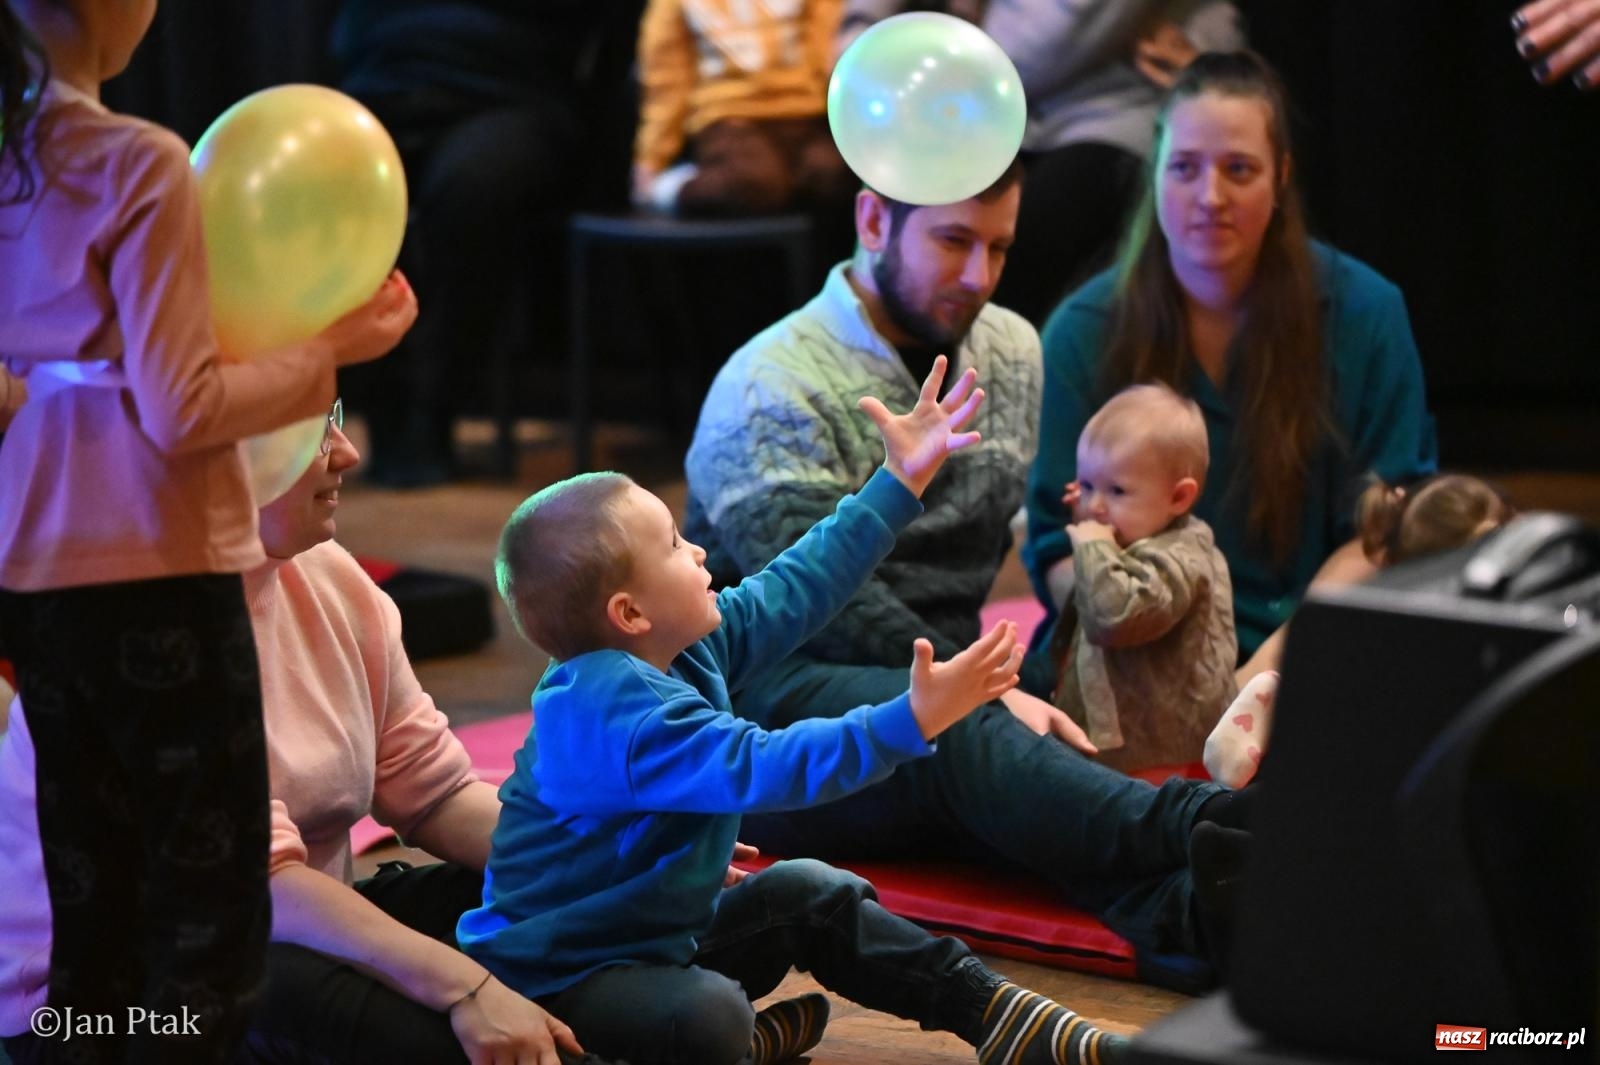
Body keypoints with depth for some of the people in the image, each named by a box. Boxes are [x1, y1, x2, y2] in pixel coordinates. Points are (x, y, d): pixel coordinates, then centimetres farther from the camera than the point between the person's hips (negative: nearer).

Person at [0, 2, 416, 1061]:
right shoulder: (139, 165, -17)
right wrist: (330, 350, -7)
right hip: (155, 567, -7)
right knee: (209, 906, 3)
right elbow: (182, 410, -17)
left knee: (93, 897, 16)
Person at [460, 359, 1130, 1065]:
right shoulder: (621, 711, -30)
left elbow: (798, 587, 9)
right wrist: (911, 720, -43)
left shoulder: (689, 646, 1)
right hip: (561, 974, -10)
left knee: (809, 893, 12)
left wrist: (900, 481, 11)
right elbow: (767, 768, -38)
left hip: (657, 931, 10)